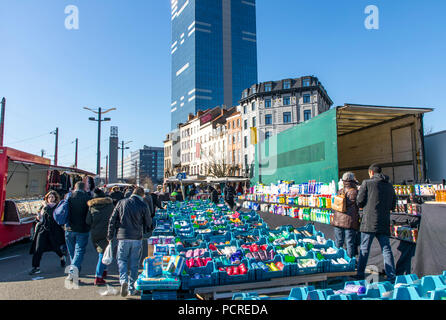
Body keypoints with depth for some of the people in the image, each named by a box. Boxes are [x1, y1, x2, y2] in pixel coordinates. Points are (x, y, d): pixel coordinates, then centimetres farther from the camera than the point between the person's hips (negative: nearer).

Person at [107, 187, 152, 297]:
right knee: (134, 263, 10)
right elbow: (148, 223, 4)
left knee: (122, 259, 11)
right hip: (137, 238, 0)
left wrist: (110, 236, 12)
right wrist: (143, 232, 23)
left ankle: (123, 280, -12)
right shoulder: (143, 205, -2)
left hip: (123, 237, 1)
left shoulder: (121, 203, 3)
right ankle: (131, 288, 14)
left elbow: (112, 220, 5)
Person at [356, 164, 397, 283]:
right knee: (386, 249, 9)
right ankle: (391, 277, 8)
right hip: (384, 223, 4)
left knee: (364, 249, 3)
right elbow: (393, 205, 15)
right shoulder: (389, 185, 11)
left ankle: (360, 275, 8)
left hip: (369, 222, -4)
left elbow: (359, 202, -5)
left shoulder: (367, 183, -5)